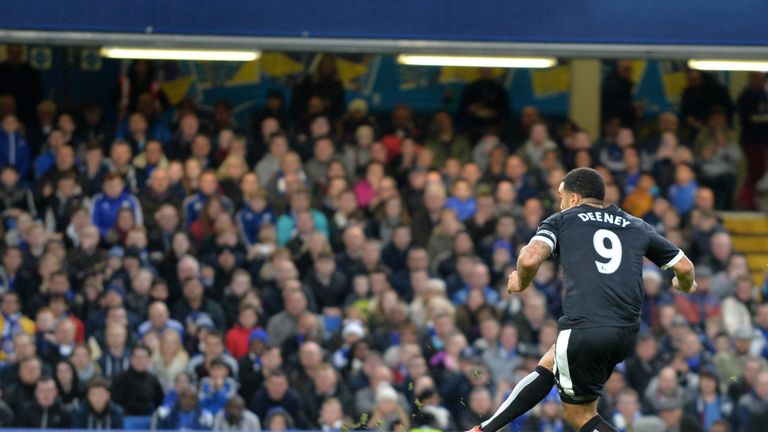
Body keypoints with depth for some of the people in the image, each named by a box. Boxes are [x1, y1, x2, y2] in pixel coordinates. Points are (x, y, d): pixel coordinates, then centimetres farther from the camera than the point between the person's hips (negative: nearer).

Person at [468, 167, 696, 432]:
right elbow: (684, 266, 23)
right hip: (627, 333, 5)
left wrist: (521, 282, 16)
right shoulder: (637, 227, 22)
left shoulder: (561, 221, 11)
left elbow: (529, 259, -7)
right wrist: (685, 285, 47)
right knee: (547, 367, 27)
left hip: (583, 328, -5)